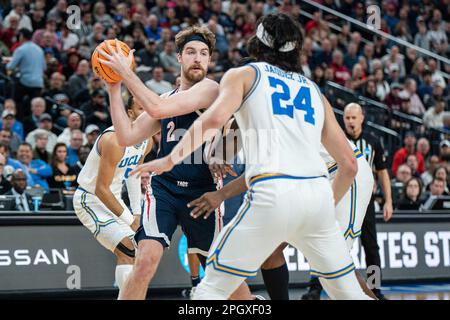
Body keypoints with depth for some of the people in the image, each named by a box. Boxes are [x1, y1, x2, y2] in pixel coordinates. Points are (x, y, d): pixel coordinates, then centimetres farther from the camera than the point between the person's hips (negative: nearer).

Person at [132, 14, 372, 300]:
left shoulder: (243, 75, 15)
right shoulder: (315, 92, 26)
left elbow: (215, 118, -7)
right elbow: (349, 164, 22)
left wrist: (171, 159, -3)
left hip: (272, 193, -4)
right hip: (318, 194, 4)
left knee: (212, 287, 7)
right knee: (349, 292, 19)